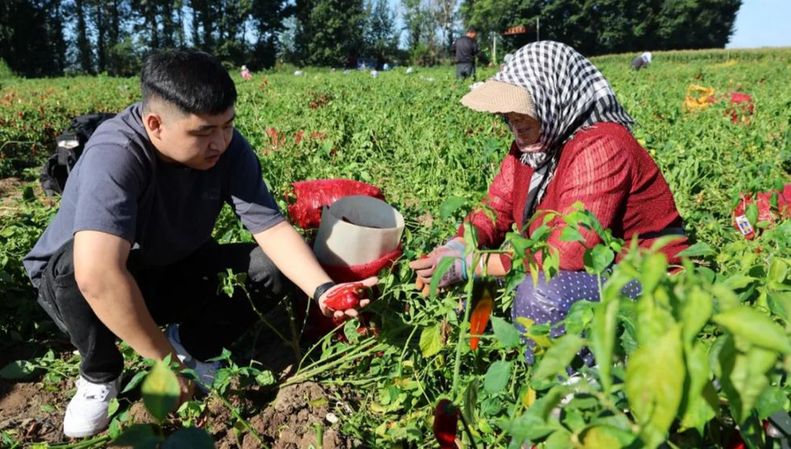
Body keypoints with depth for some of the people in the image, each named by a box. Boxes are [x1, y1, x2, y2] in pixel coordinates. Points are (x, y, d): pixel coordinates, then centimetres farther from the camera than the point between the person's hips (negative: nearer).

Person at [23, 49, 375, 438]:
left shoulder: (228, 148, -19)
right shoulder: (115, 154, -36)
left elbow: (272, 228, -19)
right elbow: (98, 276, -47)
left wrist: (322, 289, -35)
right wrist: (164, 361, -38)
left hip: (171, 270, 4)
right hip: (75, 282, -3)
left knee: (272, 268, -16)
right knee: (77, 261, -38)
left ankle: (190, 343, 7)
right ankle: (99, 375, -8)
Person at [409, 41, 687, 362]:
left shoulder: (599, 147, -25)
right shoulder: (529, 144, 2)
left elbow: (568, 254, -32)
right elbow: (495, 209, 3)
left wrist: (469, 264, -30)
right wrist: (456, 247, -19)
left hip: (644, 284, -9)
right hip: (592, 271, 9)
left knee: (540, 293, -34)